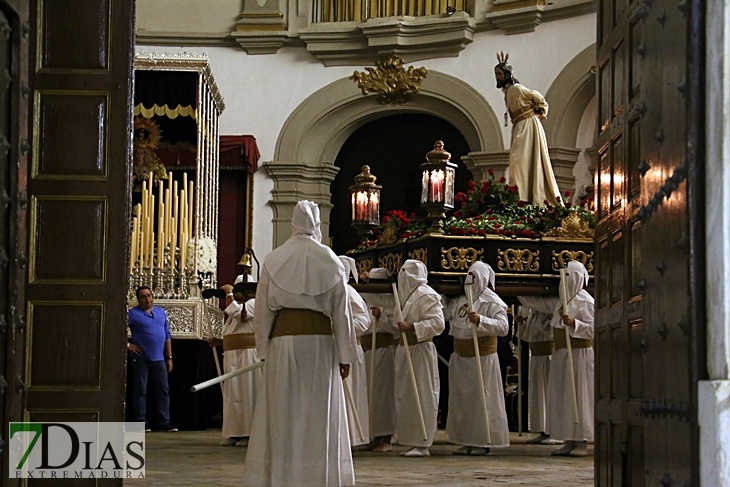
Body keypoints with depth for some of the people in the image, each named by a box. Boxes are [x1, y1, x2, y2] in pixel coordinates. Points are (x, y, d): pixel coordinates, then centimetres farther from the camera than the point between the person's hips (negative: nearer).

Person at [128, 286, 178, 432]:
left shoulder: (161, 312, 14)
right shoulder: (133, 314, 0)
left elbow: (167, 336, 17)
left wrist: (169, 357, 13)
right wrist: (127, 345, -8)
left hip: (159, 360, 4)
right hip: (141, 359, -4)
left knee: (163, 391, 4)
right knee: (140, 391, 0)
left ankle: (164, 422, 9)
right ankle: (141, 422, 5)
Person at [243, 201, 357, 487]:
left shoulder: (274, 261, 2)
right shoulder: (330, 262, 1)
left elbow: (262, 310, 3)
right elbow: (342, 312, 2)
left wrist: (264, 350, 9)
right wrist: (346, 355, 6)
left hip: (282, 339, 0)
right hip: (320, 341, 0)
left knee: (282, 415, 5)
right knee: (319, 415, 5)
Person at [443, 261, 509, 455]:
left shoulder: (492, 302, -8)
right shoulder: (459, 300, 11)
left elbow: (503, 326, -20)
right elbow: (443, 313, 20)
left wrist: (480, 320, -32)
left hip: (483, 357, -7)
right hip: (461, 358, 7)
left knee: (482, 399, -3)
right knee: (461, 399, 8)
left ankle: (484, 442, 3)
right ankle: (467, 441, 14)